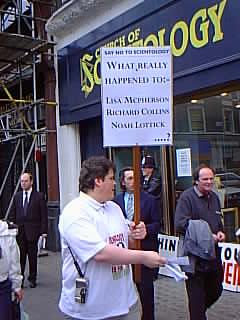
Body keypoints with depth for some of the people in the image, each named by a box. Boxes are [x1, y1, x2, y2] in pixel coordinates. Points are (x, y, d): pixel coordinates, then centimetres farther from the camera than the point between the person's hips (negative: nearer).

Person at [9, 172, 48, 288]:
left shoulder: (39, 196, -2)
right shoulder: (17, 196, 9)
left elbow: (44, 215, -4)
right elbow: (13, 214, 11)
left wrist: (44, 231, -9)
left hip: (32, 231, -2)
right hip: (19, 231, 3)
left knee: (32, 256, 6)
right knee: (20, 256, 1)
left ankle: (32, 279, 18)